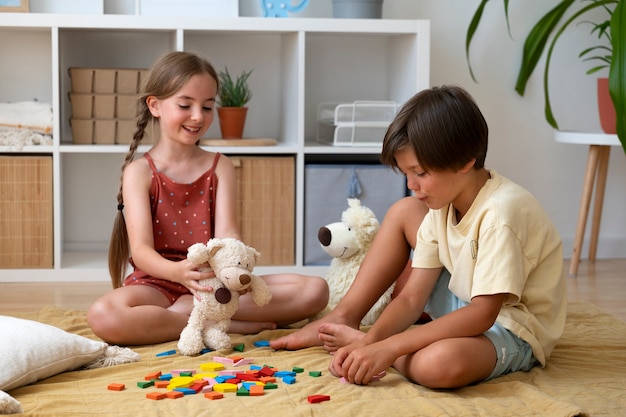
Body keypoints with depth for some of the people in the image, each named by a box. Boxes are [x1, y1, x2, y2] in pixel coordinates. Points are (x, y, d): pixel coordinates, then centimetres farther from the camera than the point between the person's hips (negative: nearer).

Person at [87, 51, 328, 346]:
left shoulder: (220, 167, 7)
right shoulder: (140, 172, -2)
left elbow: (226, 233, -7)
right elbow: (140, 249, -15)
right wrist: (177, 271, -38)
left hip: (213, 282, 3)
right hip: (158, 283, -3)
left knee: (315, 290, -17)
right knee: (102, 316, -38)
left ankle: (187, 310, -22)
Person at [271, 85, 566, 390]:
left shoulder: (500, 211, -28)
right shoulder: (442, 206, -3)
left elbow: (483, 314, -31)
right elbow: (411, 298, -5)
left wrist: (388, 348, -33)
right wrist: (371, 341, -23)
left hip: (516, 331, -8)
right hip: (467, 309, 8)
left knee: (438, 363, -41)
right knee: (402, 214, 2)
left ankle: (352, 336, -12)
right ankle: (343, 319, 0)